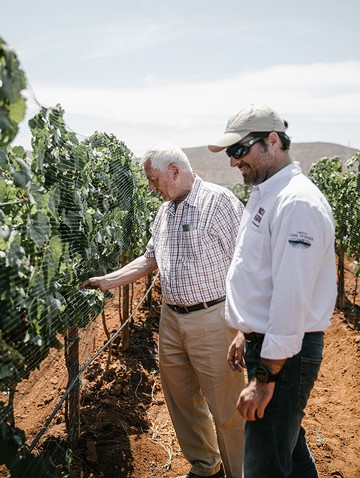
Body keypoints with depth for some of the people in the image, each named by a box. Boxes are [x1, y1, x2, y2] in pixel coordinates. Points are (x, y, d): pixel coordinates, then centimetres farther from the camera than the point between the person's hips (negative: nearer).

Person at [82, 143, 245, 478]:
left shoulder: (219, 201, -13)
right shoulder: (165, 211, 12)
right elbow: (149, 259, 21)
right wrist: (108, 281, 14)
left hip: (212, 321, -8)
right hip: (171, 319, 8)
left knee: (226, 408, 5)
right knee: (182, 400, 19)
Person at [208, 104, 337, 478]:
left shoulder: (297, 202, -21)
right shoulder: (264, 196, 11)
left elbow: (292, 296, -25)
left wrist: (264, 378, -22)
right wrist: (247, 333, 21)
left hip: (285, 353, -10)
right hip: (265, 342, 10)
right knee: (287, 444, 24)